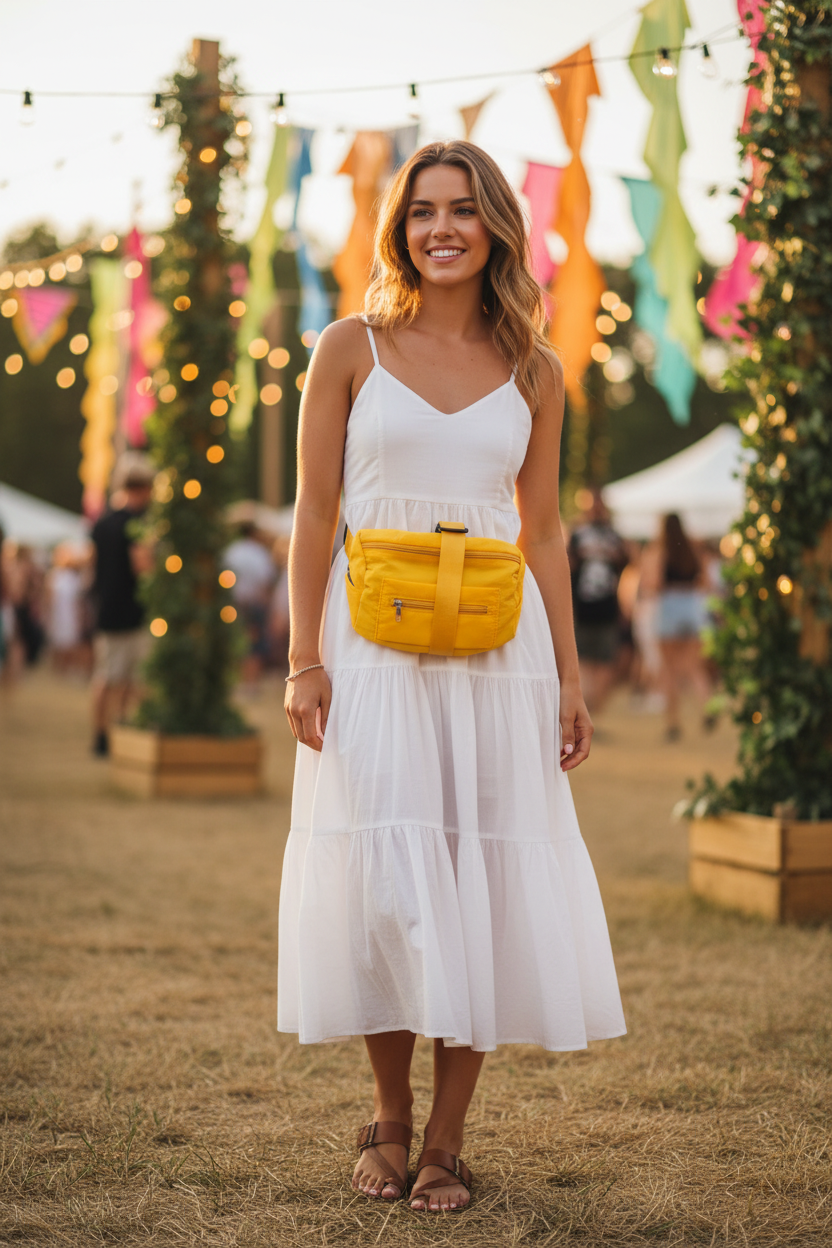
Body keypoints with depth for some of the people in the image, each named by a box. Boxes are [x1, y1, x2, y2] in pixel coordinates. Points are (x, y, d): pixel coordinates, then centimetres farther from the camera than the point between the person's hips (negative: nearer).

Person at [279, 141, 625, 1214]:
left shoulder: (532, 373, 9)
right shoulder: (350, 349, 3)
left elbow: (542, 534, 11)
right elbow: (314, 514, 2)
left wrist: (568, 678, 7)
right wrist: (303, 660, -6)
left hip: (497, 648, 2)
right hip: (374, 643, -1)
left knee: (485, 887, 2)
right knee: (382, 879, 0)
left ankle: (447, 1142, 14)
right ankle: (389, 1117, 22)